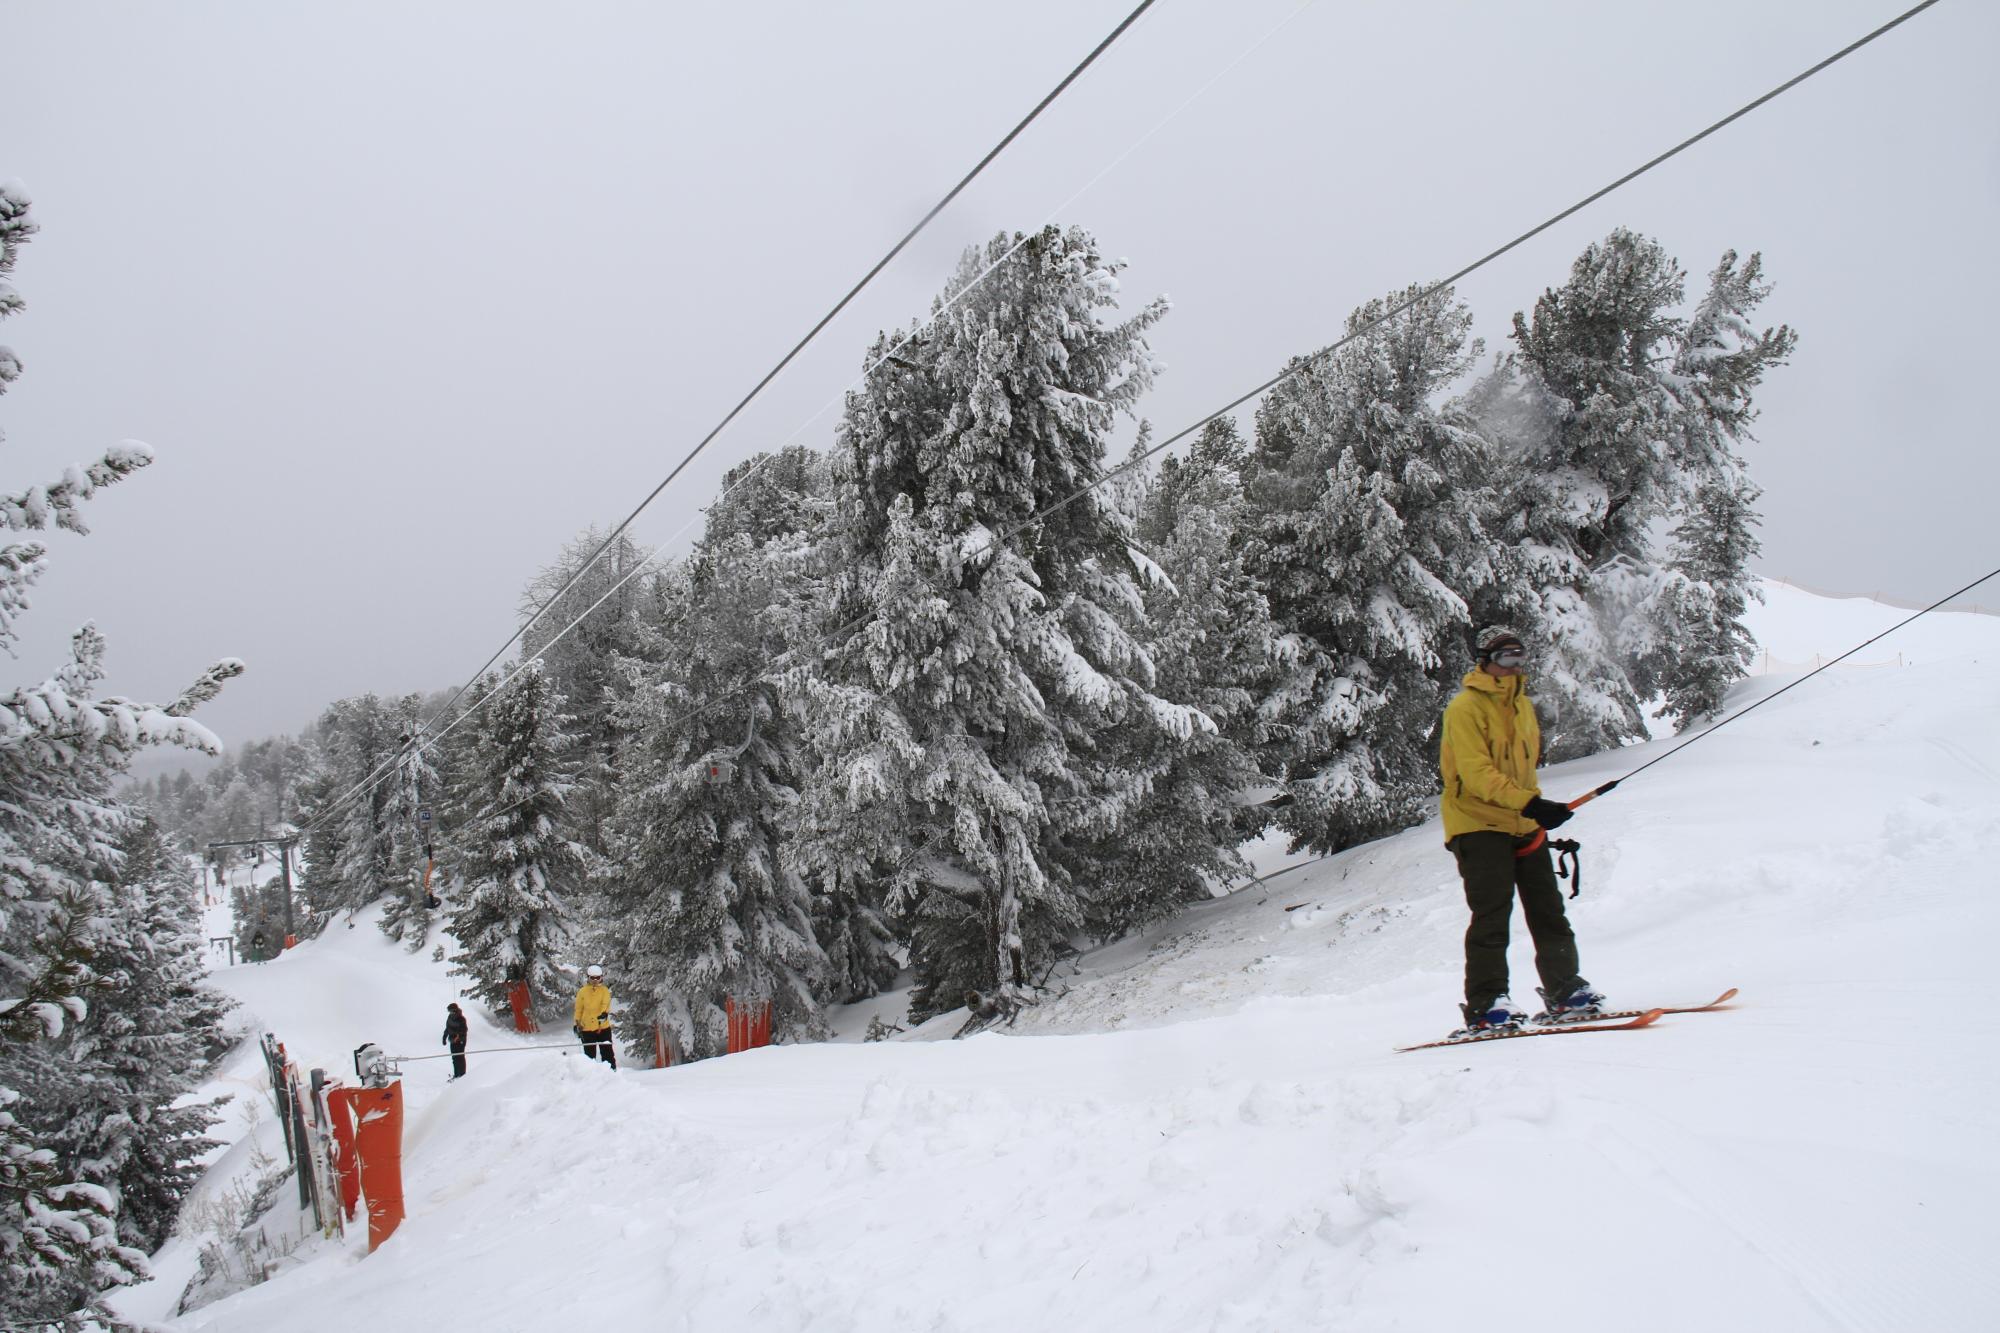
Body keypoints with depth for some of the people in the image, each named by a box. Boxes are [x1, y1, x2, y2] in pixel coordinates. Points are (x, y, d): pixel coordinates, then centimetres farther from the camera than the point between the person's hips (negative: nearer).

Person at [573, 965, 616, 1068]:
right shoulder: (582, 992, 3)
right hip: (587, 1028, 1)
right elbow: (578, 1009, 8)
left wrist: (604, 1013, -36)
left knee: (607, 1052, 3)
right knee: (590, 1055, 7)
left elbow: (606, 1003, -17)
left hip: (603, 1026, -1)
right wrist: (577, 1024, 2)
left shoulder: (605, 990, 0)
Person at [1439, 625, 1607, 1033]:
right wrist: (1529, 803, -31)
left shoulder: (1523, 705, 16)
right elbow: (1477, 773, -22)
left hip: (1524, 827, 8)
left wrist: (1540, 814, 22)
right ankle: (1485, 1005, -8)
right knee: (1492, 914, -11)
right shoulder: (1466, 708, -11)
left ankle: (1564, 990, 19)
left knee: (1548, 910, 9)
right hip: (1478, 826, -8)